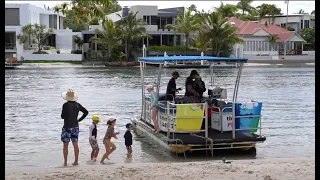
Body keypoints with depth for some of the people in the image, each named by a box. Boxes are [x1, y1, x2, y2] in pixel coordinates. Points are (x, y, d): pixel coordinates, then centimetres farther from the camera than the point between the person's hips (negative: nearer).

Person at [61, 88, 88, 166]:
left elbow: (62, 116, -11)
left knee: (65, 145, 4)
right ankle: (76, 161, 13)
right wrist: (79, 120, 10)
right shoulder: (77, 105, 3)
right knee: (75, 145, 10)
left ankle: (65, 162, 4)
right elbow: (86, 112, 7)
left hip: (67, 127, -5)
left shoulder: (65, 105, -13)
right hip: (75, 126, 5)